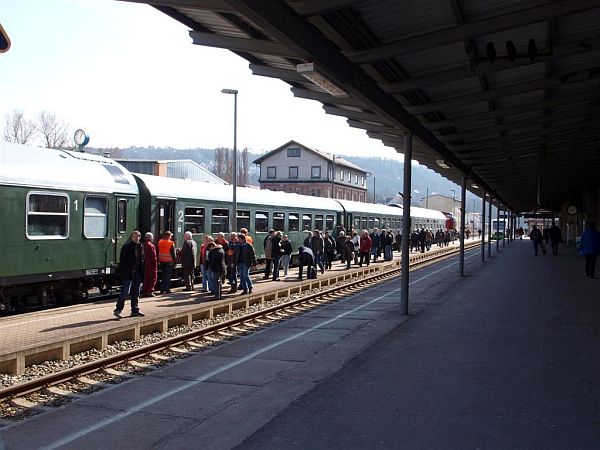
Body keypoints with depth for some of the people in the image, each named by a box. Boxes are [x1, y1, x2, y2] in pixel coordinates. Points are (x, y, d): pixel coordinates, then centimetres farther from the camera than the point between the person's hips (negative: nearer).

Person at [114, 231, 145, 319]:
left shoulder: (140, 247, 12)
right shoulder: (126, 247, -6)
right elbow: (122, 261, -8)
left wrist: (142, 273, 9)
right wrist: (123, 272, -15)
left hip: (137, 273, 6)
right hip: (128, 274, -6)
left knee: (136, 293, 11)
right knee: (125, 292, -10)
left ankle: (135, 310, 19)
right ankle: (117, 310, -3)